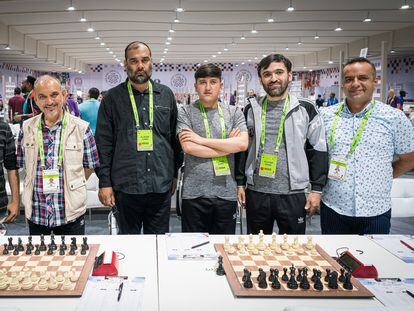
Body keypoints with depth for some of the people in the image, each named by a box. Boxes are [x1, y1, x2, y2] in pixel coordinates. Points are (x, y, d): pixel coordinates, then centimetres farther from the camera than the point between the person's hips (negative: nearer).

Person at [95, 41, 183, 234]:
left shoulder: (166, 95, 8)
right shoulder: (113, 98, 1)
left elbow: (175, 137, 12)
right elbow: (103, 143, 0)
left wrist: (175, 173, 9)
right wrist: (104, 182, -5)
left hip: (161, 186, 2)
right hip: (126, 185, -2)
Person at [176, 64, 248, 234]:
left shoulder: (234, 112, 7)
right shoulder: (186, 112, 1)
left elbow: (242, 144, -9)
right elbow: (188, 147, -13)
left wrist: (202, 140, -10)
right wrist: (228, 145, -7)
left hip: (227, 194, 2)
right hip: (194, 194, -1)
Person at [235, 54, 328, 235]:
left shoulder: (306, 110, 0)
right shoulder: (251, 110, 7)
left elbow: (318, 151, 0)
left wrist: (317, 189, -4)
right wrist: (240, 183, 6)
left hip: (293, 194, -2)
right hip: (256, 193, 2)